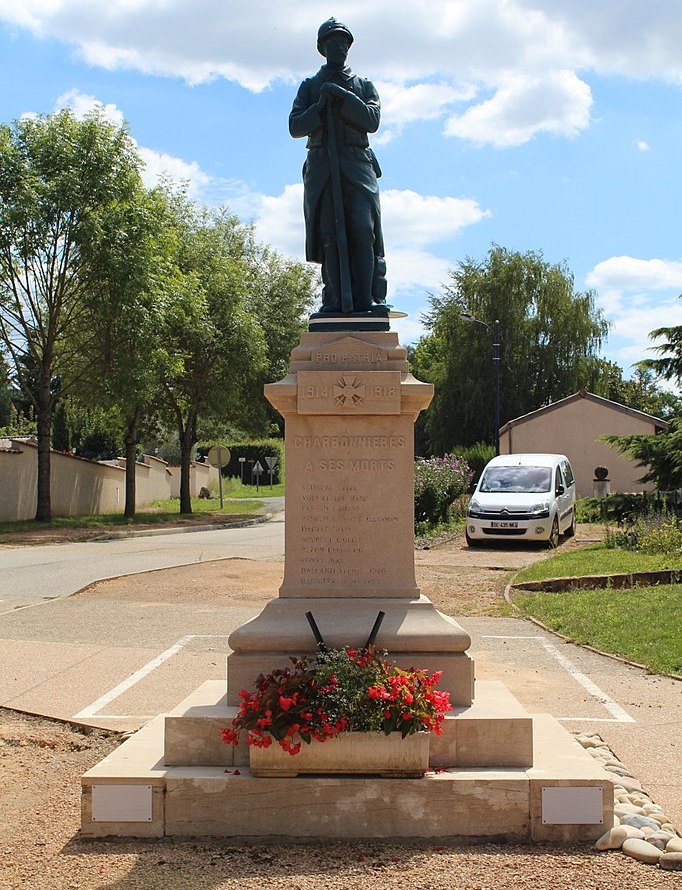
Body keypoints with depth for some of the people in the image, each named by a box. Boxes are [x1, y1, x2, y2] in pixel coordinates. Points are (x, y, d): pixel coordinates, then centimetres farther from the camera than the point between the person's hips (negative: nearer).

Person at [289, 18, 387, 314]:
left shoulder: (363, 85, 19)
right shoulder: (310, 86, 20)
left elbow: (372, 120, 1)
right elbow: (295, 127, 8)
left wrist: (341, 96, -7)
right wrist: (320, 106, -7)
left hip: (357, 166, 0)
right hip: (322, 165, 1)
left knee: (362, 230, -15)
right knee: (329, 234, -8)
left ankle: (365, 299, -16)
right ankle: (336, 300, -9)